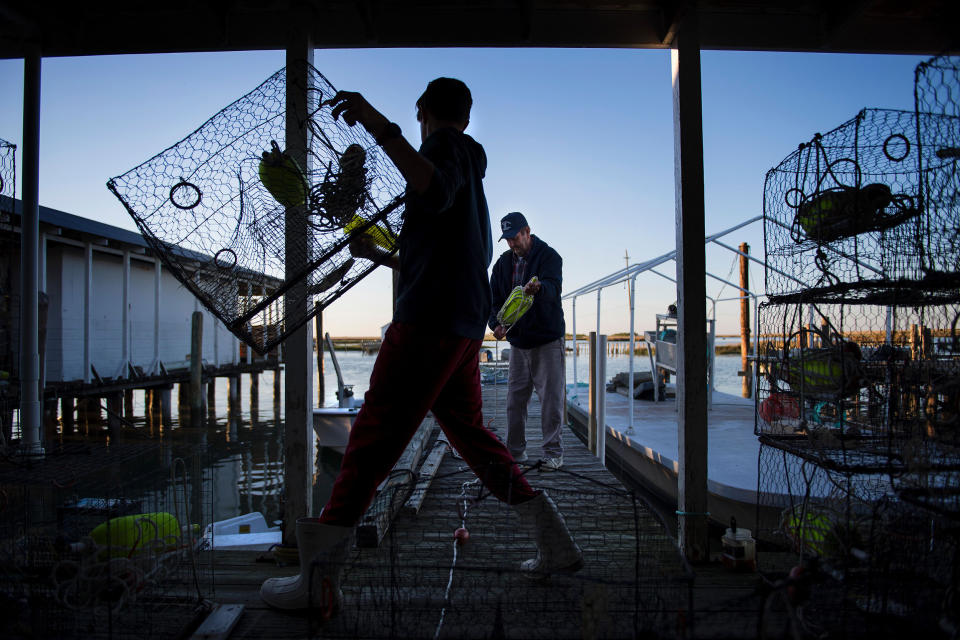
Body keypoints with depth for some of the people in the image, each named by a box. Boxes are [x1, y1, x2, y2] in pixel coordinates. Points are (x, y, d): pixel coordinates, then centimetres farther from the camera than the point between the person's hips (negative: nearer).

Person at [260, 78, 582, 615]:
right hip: (465, 325, 9)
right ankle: (556, 544, 19)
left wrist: (382, 129, -32)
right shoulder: (471, 161, 29)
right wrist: (380, 255, 40)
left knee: (374, 435, -10)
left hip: (430, 320, -9)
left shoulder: (447, 144, 2)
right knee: (470, 434, 15)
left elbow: (437, 190, -25)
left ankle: (320, 579, -8)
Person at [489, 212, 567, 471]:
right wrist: (496, 323, -10)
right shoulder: (504, 262, 9)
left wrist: (538, 287, -51)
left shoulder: (548, 256, -8)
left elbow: (553, 286, -27)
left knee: (551, 397, -3)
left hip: (547, 340, -5)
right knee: (515, 398, 9)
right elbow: (493, 296, 9)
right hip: (517, 341, 6)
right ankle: (516, 451, 21)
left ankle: (553, 452, 7)